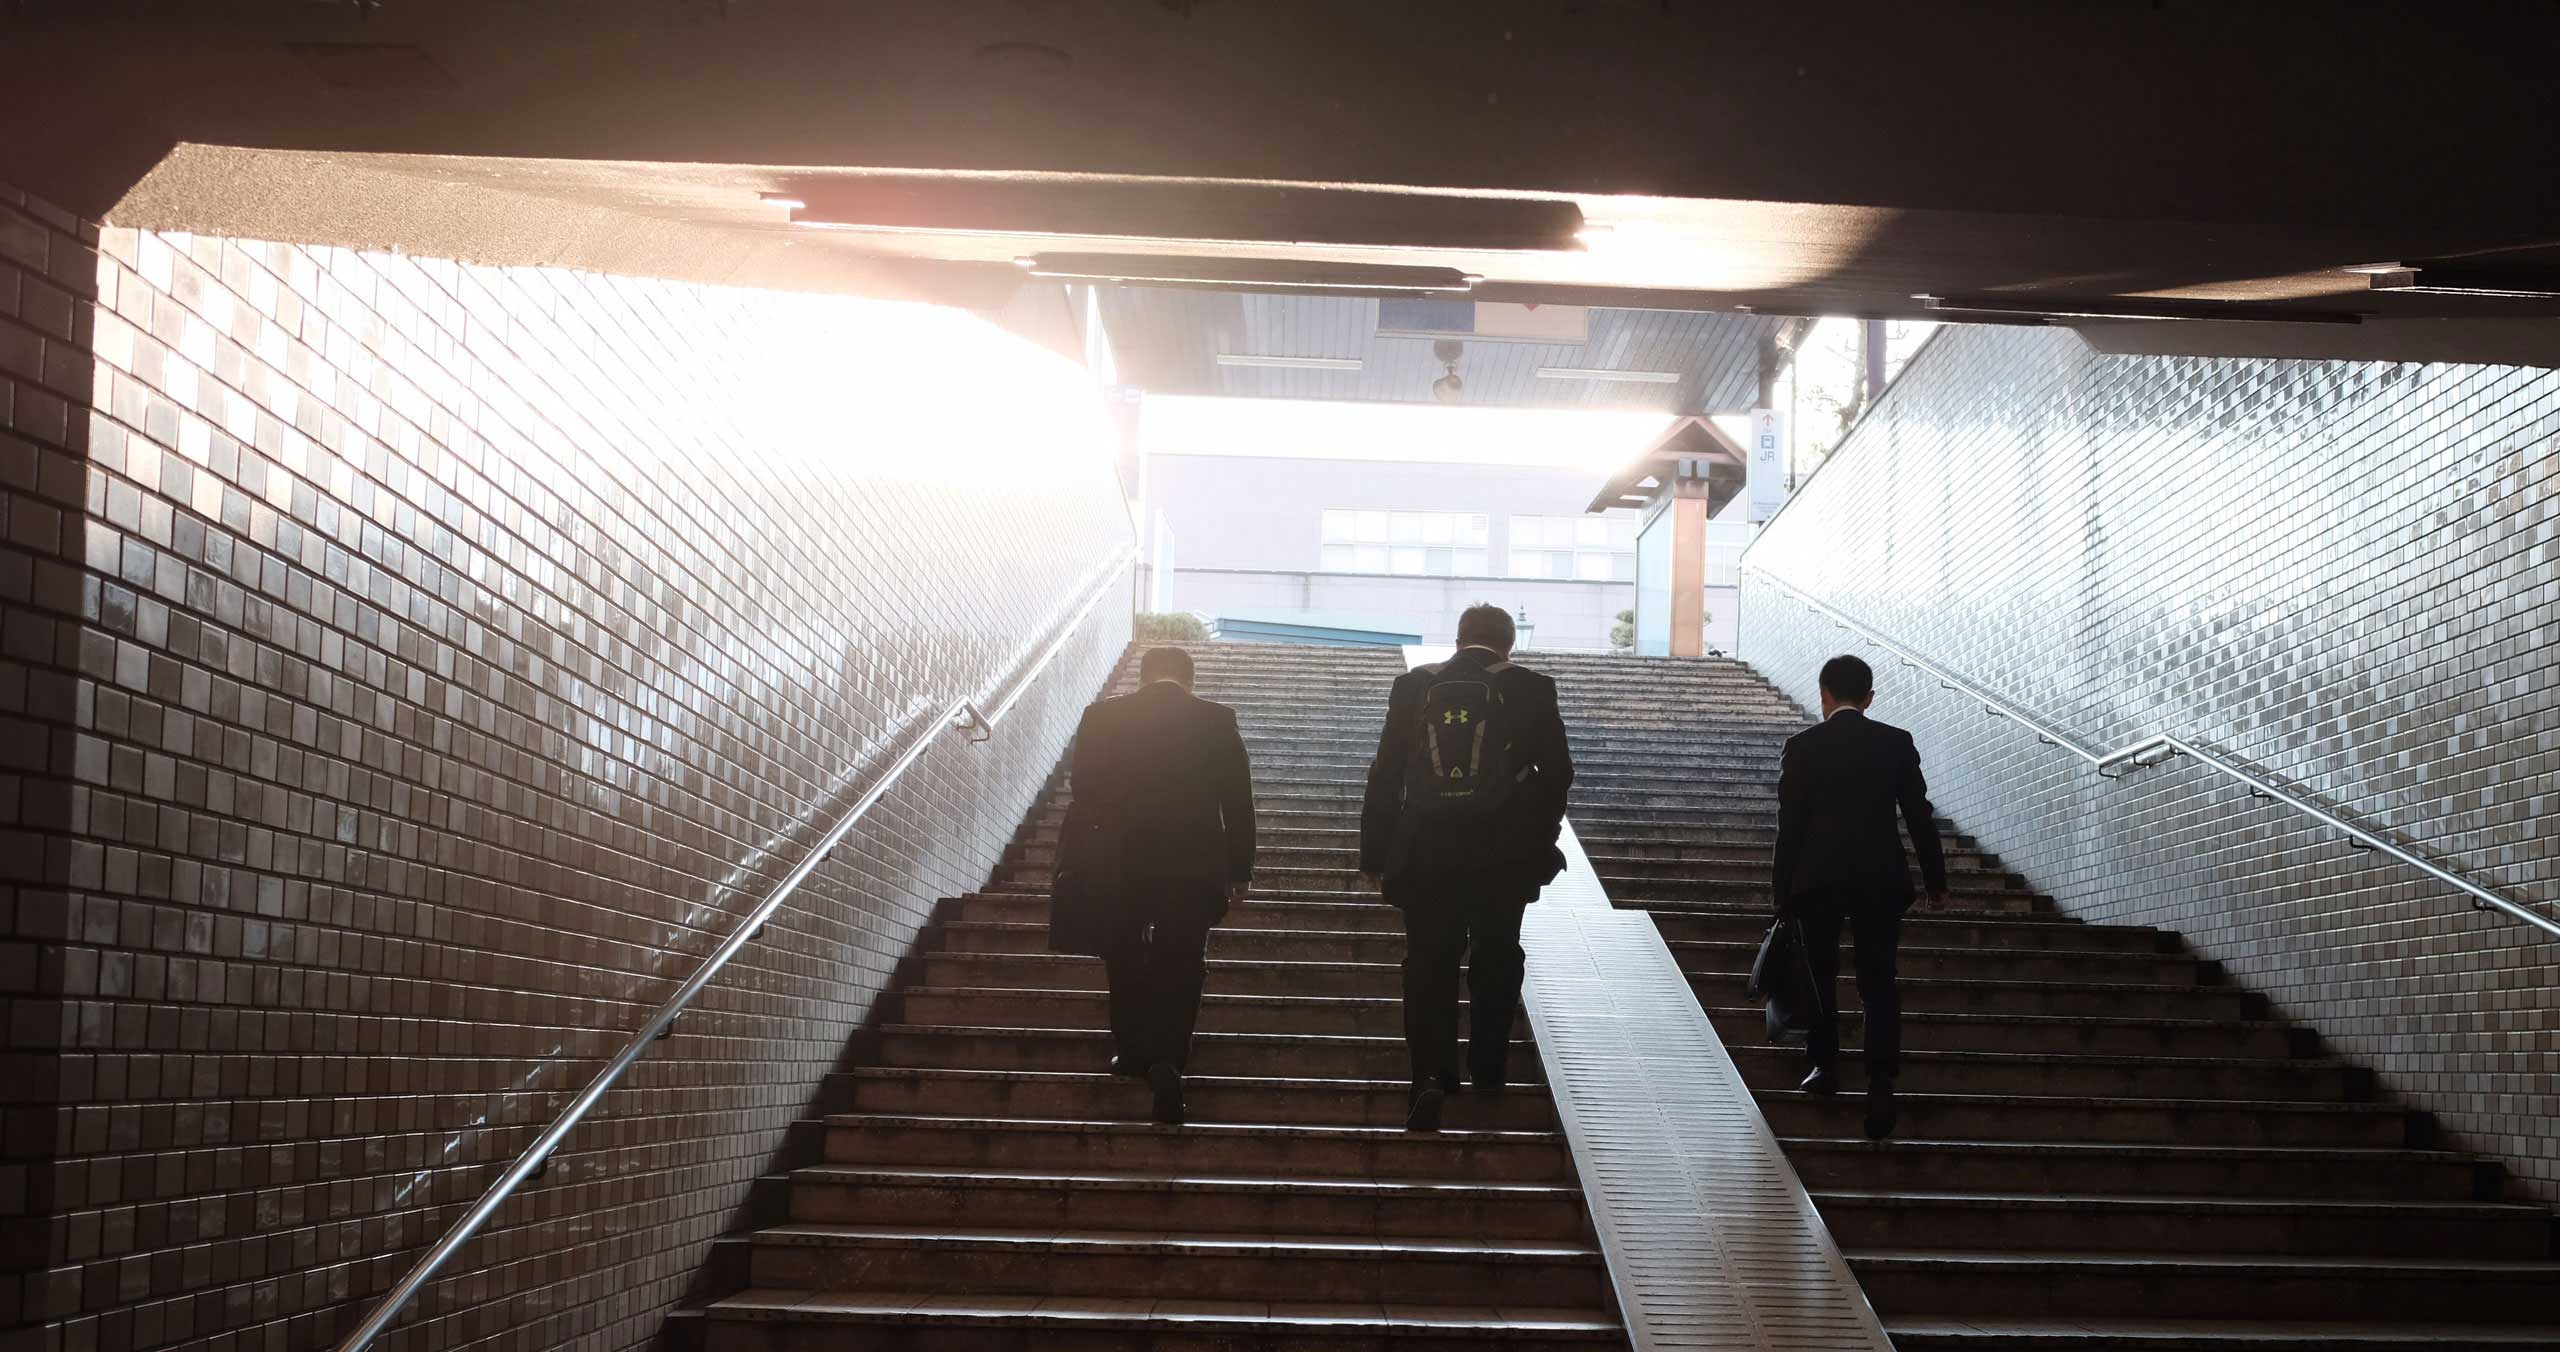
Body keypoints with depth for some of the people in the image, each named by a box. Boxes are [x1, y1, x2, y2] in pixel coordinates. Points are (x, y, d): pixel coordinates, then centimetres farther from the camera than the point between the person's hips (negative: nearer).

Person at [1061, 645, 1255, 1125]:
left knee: (1125, 959, 21)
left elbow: (1081, 792, 3)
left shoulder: (1101, 717, -1)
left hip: (1120, 865, 1)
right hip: (1194, 868, -1)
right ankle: (1167, 1060, -10)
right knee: (1180, 967, 6)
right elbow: (1238, 803, 1)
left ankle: (1131, 1050, 27)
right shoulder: (1218, 721, -1)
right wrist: (1241, 871, 8)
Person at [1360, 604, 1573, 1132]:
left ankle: (1431, 1073, -11)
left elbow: (1385, 775, 2)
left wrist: (1375, 854, 8)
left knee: (1429, 966, 4)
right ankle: (1488, 1067, 26)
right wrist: (1539, 841, 12)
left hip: (1426, 852, 0)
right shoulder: (1531, 689, -2)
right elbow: (1557, 771, -1)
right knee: (1495, 961, 18)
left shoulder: (1413, 686, 2)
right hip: (1503, 855, 0)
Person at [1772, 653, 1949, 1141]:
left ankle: (1825, 1066, 19)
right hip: (1881, 878, 1)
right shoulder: (1897, 744, 0)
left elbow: (1790, 824, -3)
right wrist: (1935, 878, 11)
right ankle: (1882, 1079, -10)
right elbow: (1919, 814, 2)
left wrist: (1783, 890, 4)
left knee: (1820, 974, 15)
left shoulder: (1803, 747, -4)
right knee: (1879, 982, 3)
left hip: (1817, 879, -1)